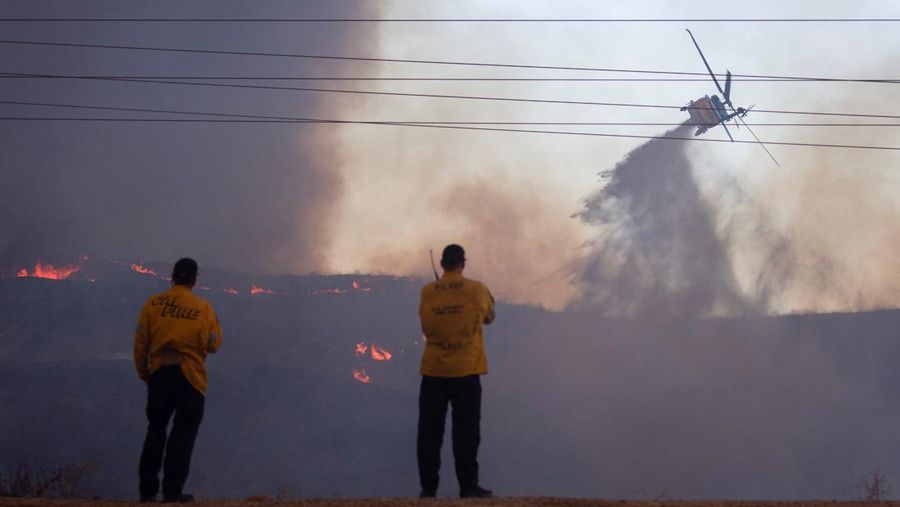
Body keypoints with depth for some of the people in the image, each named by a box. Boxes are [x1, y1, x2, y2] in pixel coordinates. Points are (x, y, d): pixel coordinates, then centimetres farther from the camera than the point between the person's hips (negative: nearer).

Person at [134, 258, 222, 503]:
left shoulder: (153, 304, 0)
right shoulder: (203, 308, -5)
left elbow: (140, 342, 1)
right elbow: (213, 344, -4)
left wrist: (143, 372, 14)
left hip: (159, 374, 2)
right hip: (190, 376, -2)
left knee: (155, 431, 13)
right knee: (183, 433, 4)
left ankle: (148, 489, 10)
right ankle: (172, 490, -2)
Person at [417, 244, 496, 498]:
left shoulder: (427, 292, 1)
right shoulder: (476, 290, -3)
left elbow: (426, 326, 11)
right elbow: (489, 316, 13)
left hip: (433, 370, 2)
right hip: (465, 370, -2)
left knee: (430, 431, 4)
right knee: (466, 430, 1)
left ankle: (428, 486, 2)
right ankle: (468, 485, -2)